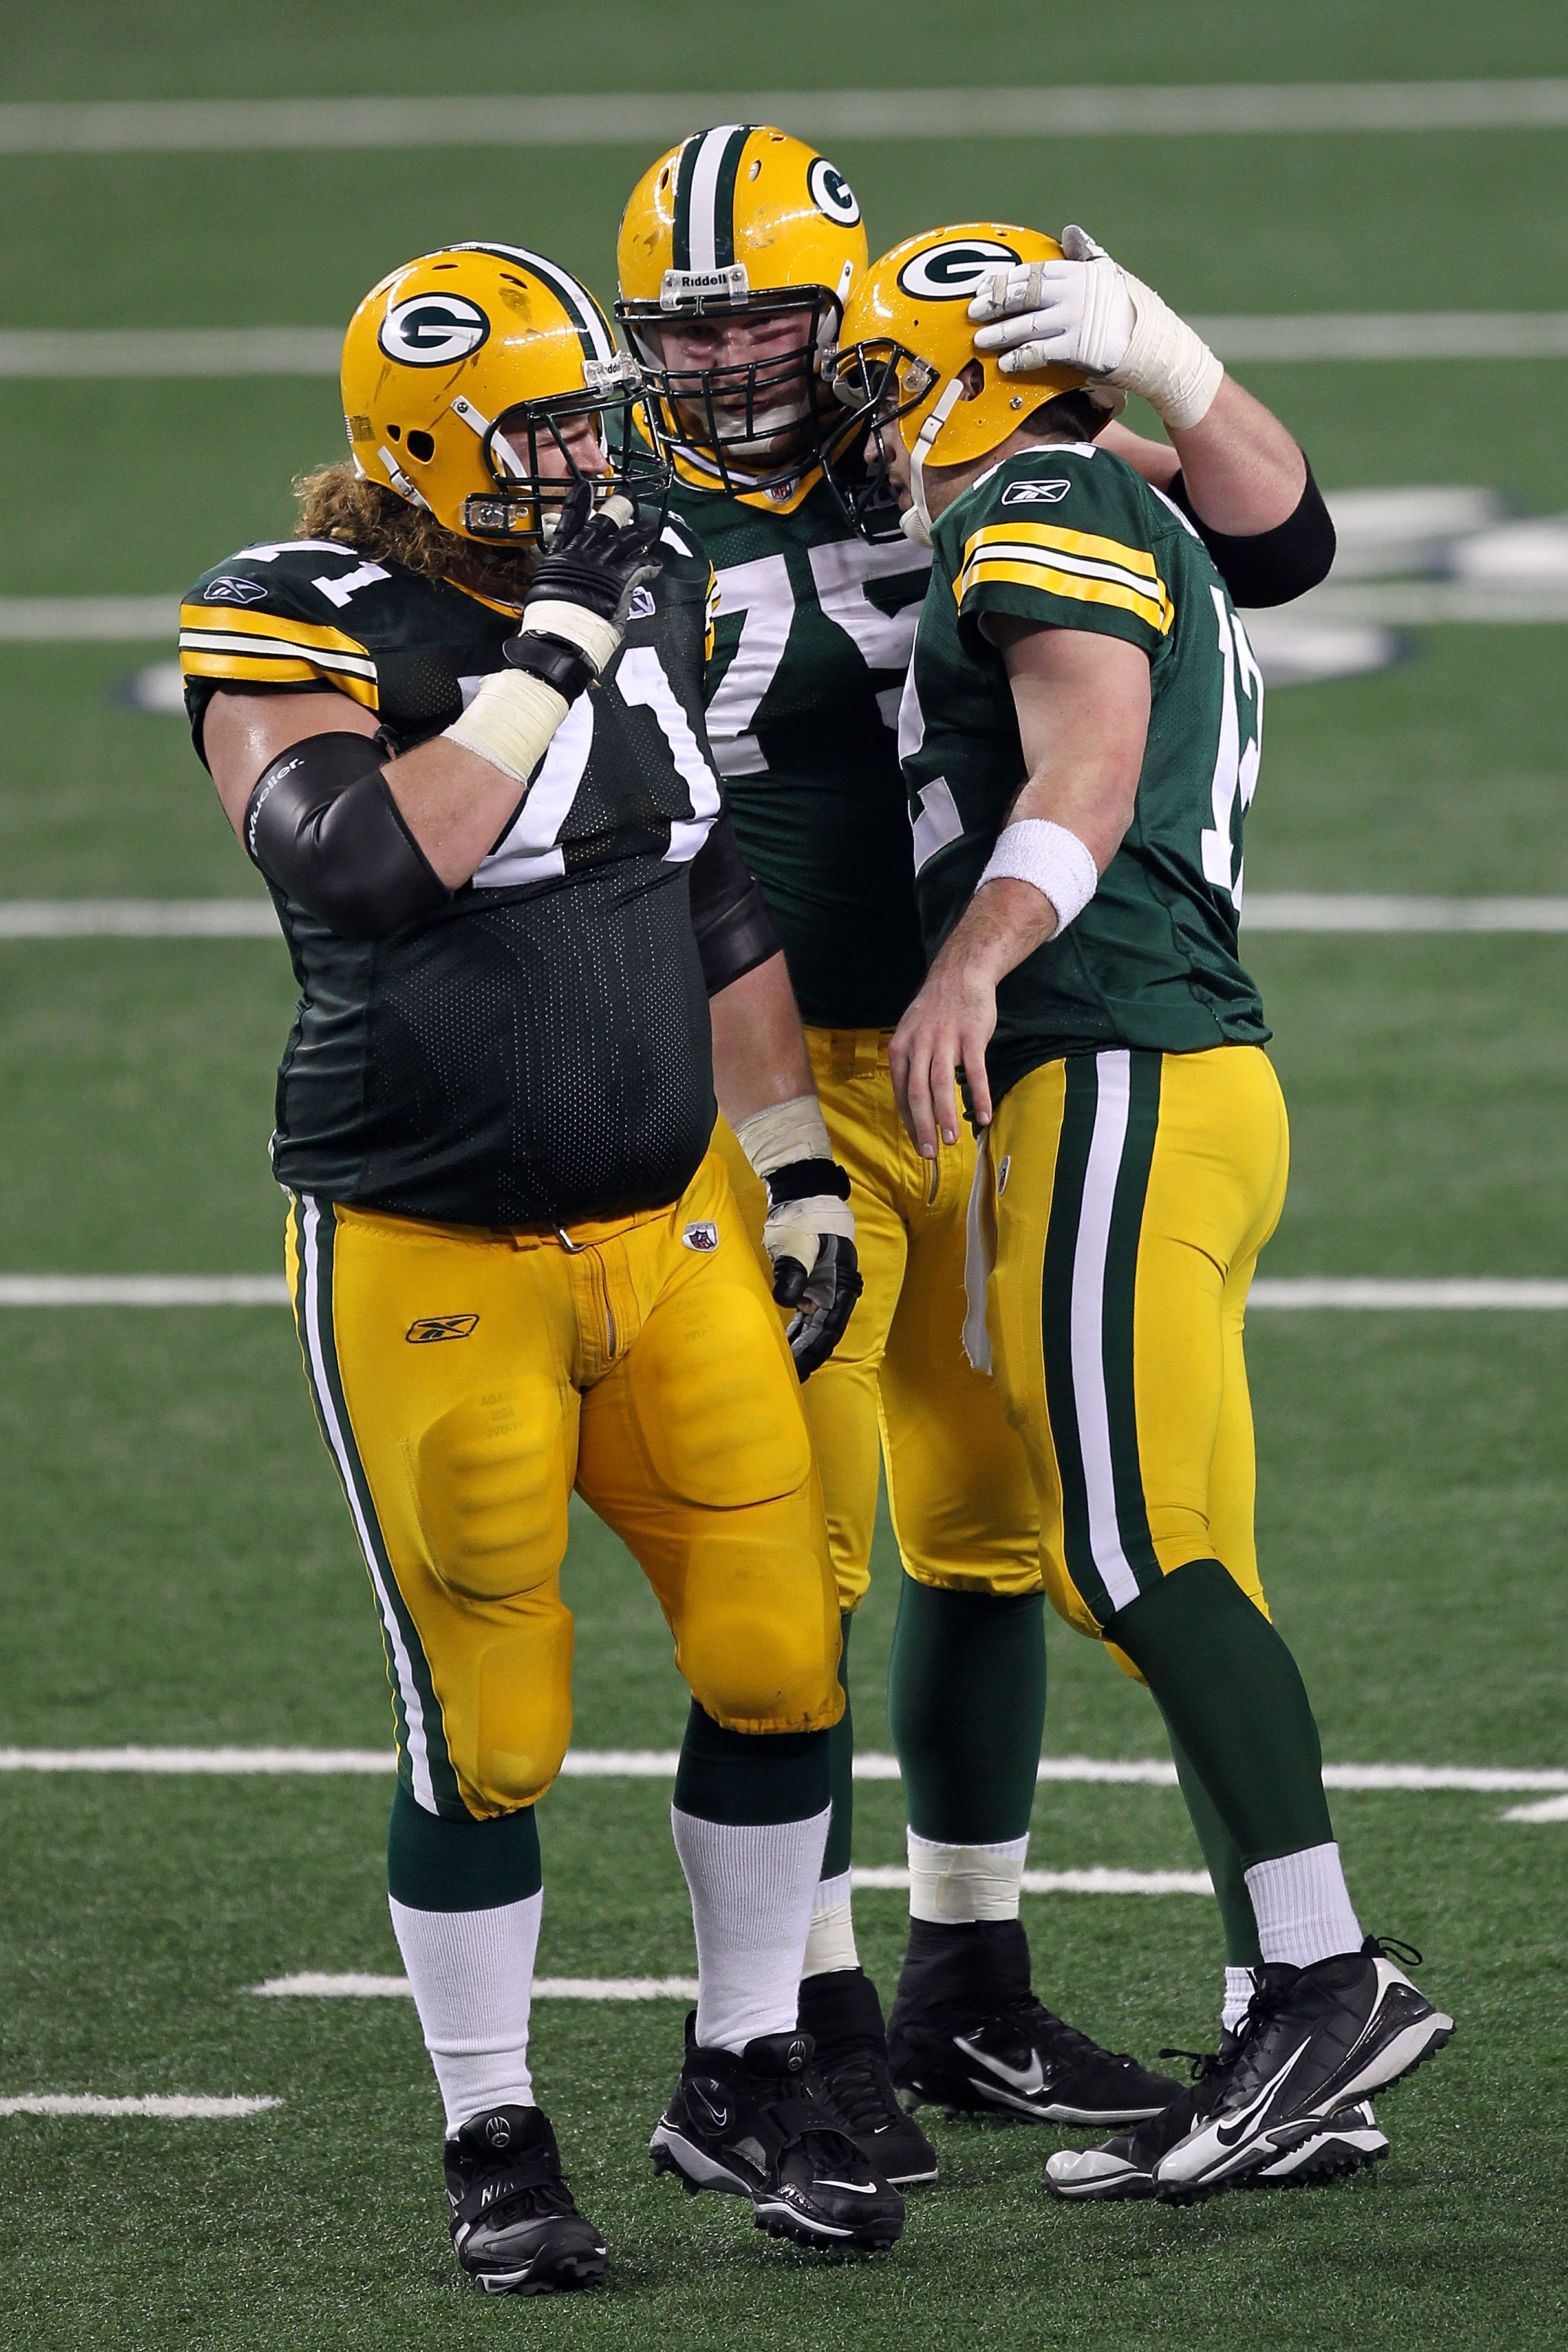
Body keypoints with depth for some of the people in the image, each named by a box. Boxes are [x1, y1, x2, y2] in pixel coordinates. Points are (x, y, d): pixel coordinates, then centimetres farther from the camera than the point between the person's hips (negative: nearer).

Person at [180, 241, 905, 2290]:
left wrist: (799, 1167, 15)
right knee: (487, 1723, -1)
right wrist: (550, 649, -28)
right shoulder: (300, 634, -13)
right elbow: (359, 861, -32)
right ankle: (495, 2148, 13)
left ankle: (744, 2081, 20)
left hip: (665, 1227, 6)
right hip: (430, 1260, -6)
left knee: (781, 1657, 3)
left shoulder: (648, 594, 7)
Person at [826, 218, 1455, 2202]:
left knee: (1141, 1550, -13)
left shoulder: (1038, 519, -5)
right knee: (1159, 1570, 8)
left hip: (1119, 1074, -10)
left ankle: (1331, 1979, -16)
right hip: (1150, 1076, 10)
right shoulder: (1141, 544, 26)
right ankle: (1295, 2048, 6)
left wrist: (972, 968, -34)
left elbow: (1086, 771, -21)